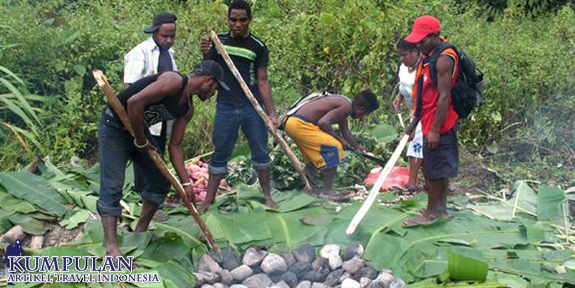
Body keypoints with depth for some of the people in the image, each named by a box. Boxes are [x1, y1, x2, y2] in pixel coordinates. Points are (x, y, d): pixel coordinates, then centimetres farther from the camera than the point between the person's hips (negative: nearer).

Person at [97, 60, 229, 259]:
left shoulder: (187, 109, 3)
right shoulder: (174, 81, -24)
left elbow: (174, 146, 6)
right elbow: (134, 102, -32)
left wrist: (186, 182, -2)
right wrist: (141, 141, -20)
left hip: (139, 131, 9)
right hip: (114, 126, -9)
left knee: (160, 181, 7)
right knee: (112, 186, -11)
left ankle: (140, 233, 19)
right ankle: (111, 248, -10)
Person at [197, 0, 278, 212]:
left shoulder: (258, 47, 0)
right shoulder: (218, 41, 5)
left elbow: (262, 81, 0)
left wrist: (271, 112, -7)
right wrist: (205, 55, -13)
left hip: (252, 108, -1)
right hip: (225, 107, 1)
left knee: (261, 153, 6)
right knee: (220, 155, 7)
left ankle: (267, 196, 19)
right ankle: (208, 199, 15)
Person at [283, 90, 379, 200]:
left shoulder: (342, 102, 19)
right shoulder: (346, 107, -11)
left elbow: (345, 130, 33)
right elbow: (323, 122, -21)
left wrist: (357, 147, 46)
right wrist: (339, 139, -7)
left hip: (291, 121, 10)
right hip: (299, 124, -10)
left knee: (314, 157, 27)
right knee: (335, 148, -7)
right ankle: (327, 192, -1)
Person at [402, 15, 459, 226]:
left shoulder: (443, 59, -19)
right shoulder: (429, 56, 12)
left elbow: (444, 96, -23)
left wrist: (435, 130, -23)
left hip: (439, 126, -10)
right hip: (430, 123, 10)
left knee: (436, 169, 0)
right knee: (438, 169, 15)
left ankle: (431, 213, 11)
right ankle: (441, 209, 25)